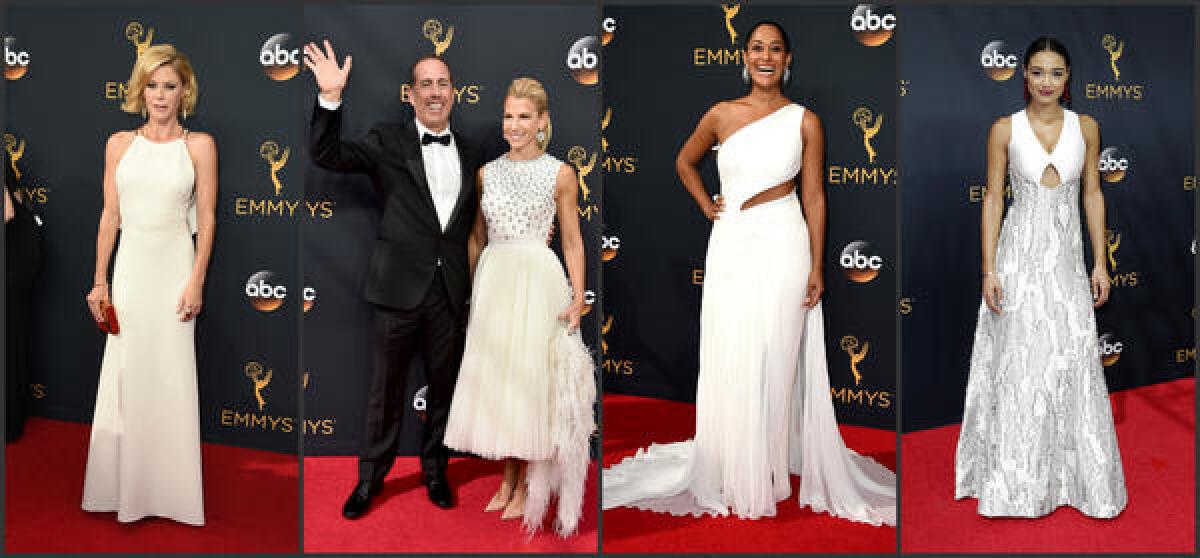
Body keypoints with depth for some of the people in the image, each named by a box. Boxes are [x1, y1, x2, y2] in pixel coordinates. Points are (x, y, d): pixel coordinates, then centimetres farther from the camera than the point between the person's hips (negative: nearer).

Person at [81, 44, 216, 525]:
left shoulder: (199, 145, -2)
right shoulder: (120, 144, 5)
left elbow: (207, 219, -3)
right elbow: (110, 215, 7)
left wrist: (196, 282, -8)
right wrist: (99, 281, 4)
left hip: (174, 267, -2)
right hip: (130, 266, 2)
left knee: (171, 375, 3)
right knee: (125, 373, 6)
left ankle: (169, 490, 15)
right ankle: (125, 486, 18)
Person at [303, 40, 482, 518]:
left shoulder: (469, 152, 9)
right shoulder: (388, 142, -1)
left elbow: (471, 223, 12)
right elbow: (327, 156, -13)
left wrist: (475, 289, 6)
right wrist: (330, 98, -27)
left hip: (451, 292, 3)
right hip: (401, 287, -3)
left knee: (443, 386, 14)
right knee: (386, 388, 8)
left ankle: (435, 470, 32)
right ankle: (371, 475, 24)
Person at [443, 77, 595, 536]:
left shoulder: (559, 174, -2)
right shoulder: (487, 172, 8)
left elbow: (572, 241, 1)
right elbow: (478, 236, 15)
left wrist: (579, 298, -7)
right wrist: (472, 289, 10)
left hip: (538, 280, -4)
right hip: (493, 280, 4)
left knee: (530, 378, 0)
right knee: (493, 376, 6)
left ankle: (528, 486, 12)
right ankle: (508, 478, 19)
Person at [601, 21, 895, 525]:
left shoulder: (805, 121, 2)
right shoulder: (721, 115, 6)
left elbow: (814, 196, 2)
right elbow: (685, 162, 23)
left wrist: (817, 266, -2)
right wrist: (706, 205, 9)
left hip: (782, 246, -2)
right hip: (730, 246, 2)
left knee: (773, 360, 1)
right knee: (727, 361, 4)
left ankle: (769, 472, 15)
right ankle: (731, 470, 17)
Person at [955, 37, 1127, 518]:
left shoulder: (1086, 127, 3)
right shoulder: (1004, 129, -3)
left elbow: (1092, 195, 7)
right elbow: (993, 199, -2)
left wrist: (1100, 263, 3)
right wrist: (989, 269, -8)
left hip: (1066, 258, 2)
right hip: (1020, 255, -2)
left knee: (1073, 363, 5)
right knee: (1019, 365, 2)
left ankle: (1075, 474, 20)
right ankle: (1018, 479, 14)